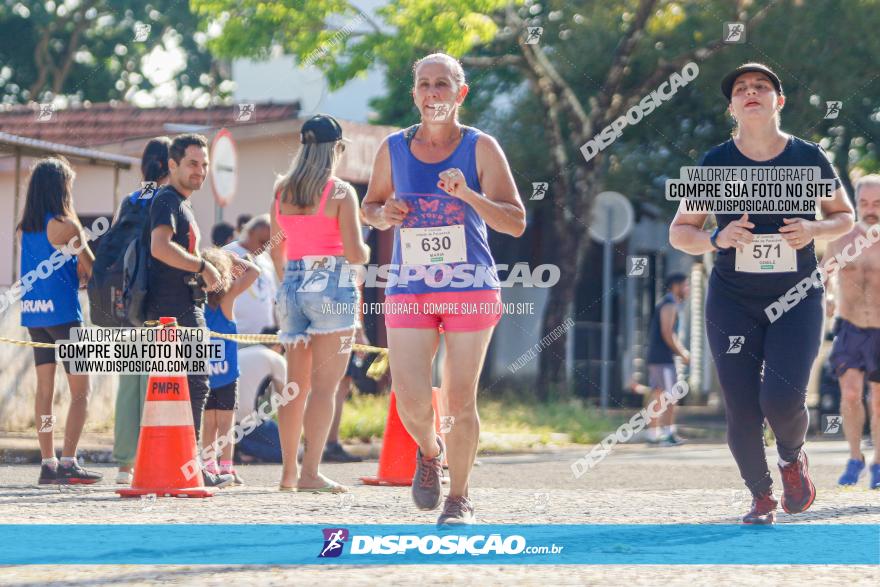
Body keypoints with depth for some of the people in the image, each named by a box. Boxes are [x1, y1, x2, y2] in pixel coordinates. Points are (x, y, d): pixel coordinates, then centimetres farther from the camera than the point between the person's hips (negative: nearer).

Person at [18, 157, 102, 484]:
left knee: (45, 388, 8)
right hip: (62, 312, -7)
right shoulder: (66, 225, -11)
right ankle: (68, 462, -9)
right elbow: (91, 267, -5)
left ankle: (48, 463, 7)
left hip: (32, 311, 7)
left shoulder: (26, 228, 10)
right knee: (80, 389, -1)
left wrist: (78, 276, 13)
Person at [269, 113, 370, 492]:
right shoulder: (340, 192, -7)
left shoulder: (282, 190, 8)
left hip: (292, 288, 5)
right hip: (331, 287, -5)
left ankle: (289, 471, 16)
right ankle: (310, 472, -12)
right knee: (324, 386, -5)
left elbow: (276, 251, 14)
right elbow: (354, 253, -13)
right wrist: (366, 253, 9)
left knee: (296, 385, 13)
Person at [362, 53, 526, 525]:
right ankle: (428, 451, 24)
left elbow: (516, 223, -8)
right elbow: (371, 205, 20)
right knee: (411, 401, -10)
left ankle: (459, 497, 18)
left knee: (460, 401, 1)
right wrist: (384, 215, -4)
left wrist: (467, 194, -23)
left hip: (471, 289, -2)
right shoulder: (393, 149, 5)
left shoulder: (481, 148, -3)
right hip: (408, 289, 2)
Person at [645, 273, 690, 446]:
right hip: (663, 357, -10)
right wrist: (682, 354, -12)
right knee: (670, 396, -9)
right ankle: (669, 434, -11)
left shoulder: (666, 303, 21)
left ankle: (653, 433, 10)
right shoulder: (670, 304, -11)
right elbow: (667, 333, -19)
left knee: (657, 395, 9)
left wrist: (682, 351, 15)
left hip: (655, 357, 10)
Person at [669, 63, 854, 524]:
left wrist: (815, 229, -12)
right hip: (732, 301, 1)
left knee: (782, 398, -17)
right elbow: (679, 232, 4)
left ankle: (792, 456, 19)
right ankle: (761, 496, 22)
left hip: (796, 299, -1)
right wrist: (716, 239, -17)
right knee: (742, 410, -3)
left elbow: (845, 216, 11)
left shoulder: (810, 158, -2)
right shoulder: (714, 163, -3)